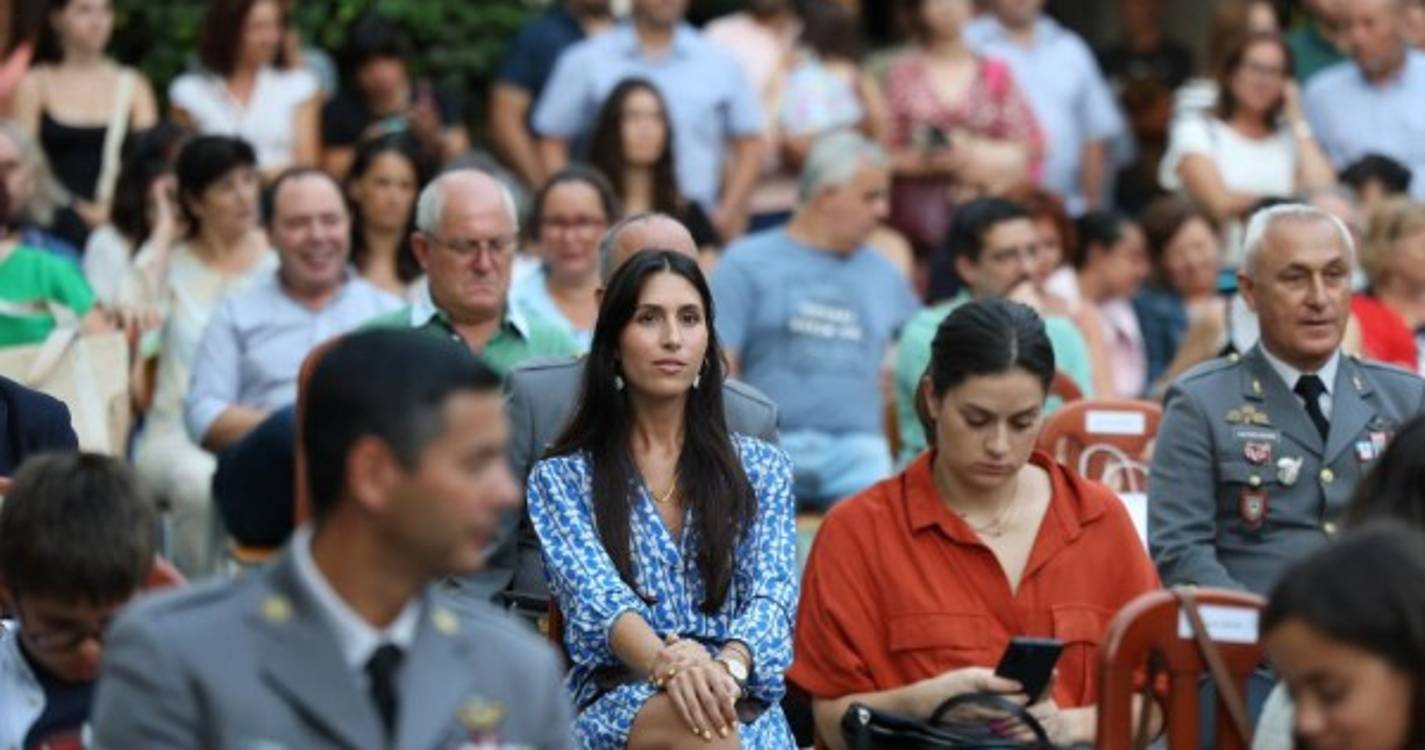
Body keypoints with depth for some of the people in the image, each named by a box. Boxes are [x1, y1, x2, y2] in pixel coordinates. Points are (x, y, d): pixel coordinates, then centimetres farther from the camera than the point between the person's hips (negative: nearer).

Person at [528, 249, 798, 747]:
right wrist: (664, 662, -30)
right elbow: (595, 595, -6)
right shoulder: (561, 479, 13)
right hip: (617, 705, -1)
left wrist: (727, 666, -23)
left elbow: (772, 595, 2)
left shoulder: (761, 469, 19)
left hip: (742, 703, 1)